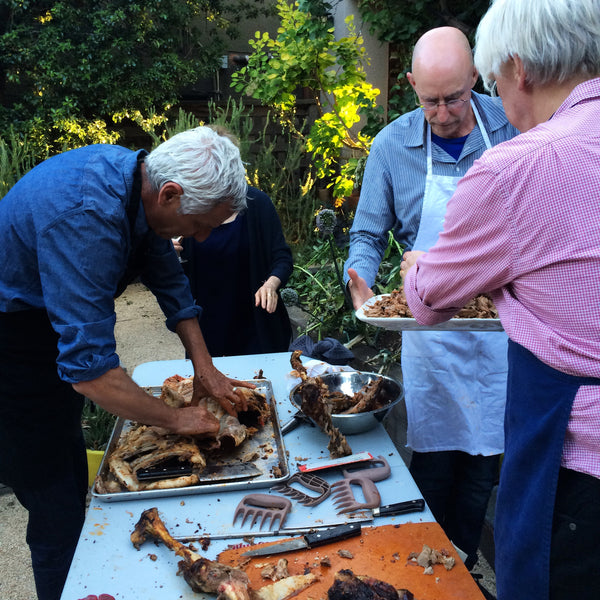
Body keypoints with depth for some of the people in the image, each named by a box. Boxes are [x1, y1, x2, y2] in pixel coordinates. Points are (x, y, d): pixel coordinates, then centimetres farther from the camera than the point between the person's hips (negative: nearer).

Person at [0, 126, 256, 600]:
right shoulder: (87, 217, -36)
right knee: (59, 511, 0)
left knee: (73, 484, 20)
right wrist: (176, 419, -23)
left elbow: (170, 281, 5)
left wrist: (205, 368, 1)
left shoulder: (140, 177, -7)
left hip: (51, 333, 9)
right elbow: (90, 369, -36)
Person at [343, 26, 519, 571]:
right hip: (429, 327, 0)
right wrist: (361, 281, -18)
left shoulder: (512, 126, -3)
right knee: (433, 463, 8)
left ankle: (463, 567, 37)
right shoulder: (392, 146, -4)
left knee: (487, 461, 13)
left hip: (505, 323, 1)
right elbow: (368, 235, 2)